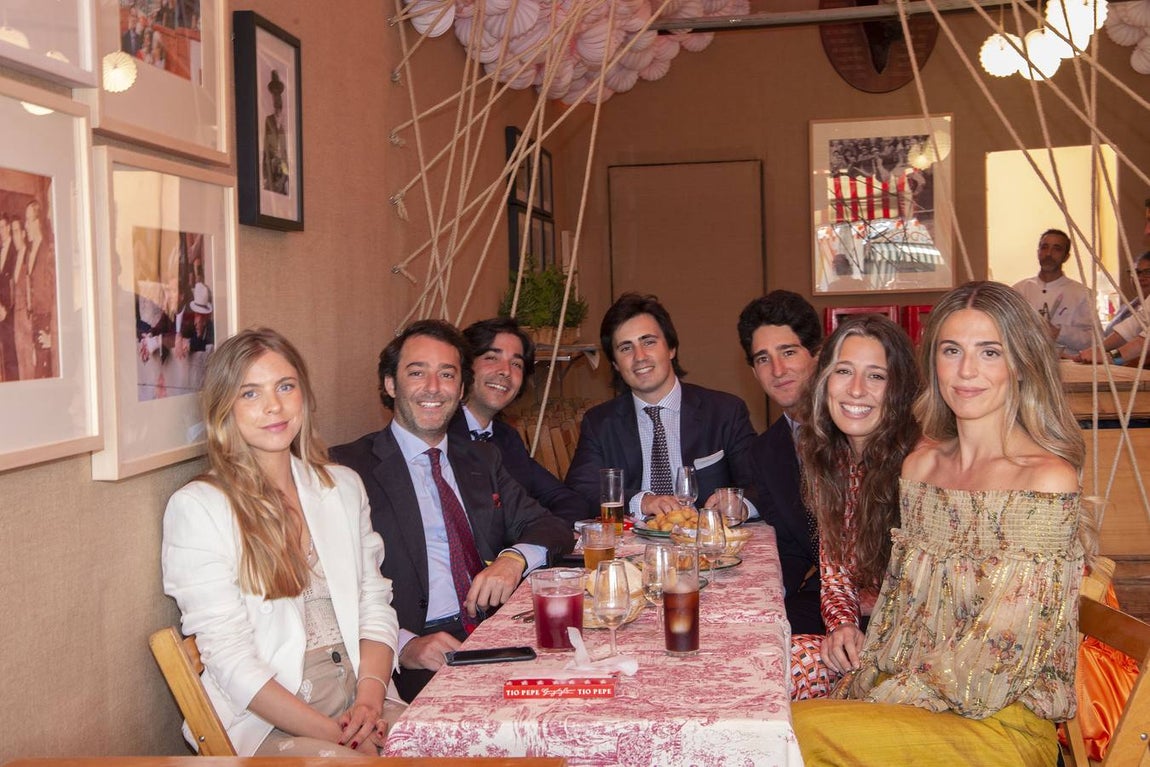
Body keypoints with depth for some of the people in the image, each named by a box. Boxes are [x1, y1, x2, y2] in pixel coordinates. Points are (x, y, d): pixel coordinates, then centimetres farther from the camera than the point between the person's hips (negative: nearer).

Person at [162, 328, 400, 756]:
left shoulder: (344, 487, 14)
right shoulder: (197, 507, -4)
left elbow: (375, 602, 12)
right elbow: (231, 659, -9)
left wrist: (370, 698, -7)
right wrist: (334, 735, -16)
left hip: (360, 705, 6)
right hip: (264, 721, -5)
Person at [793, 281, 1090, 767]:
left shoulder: (1048, 481, -13)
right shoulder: (920, 465, 7)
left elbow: (997, 654, -15)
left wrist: (879, 702, -13)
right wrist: (860, 683, -2)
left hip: (999, 724, -5)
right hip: (900, 696, 5)